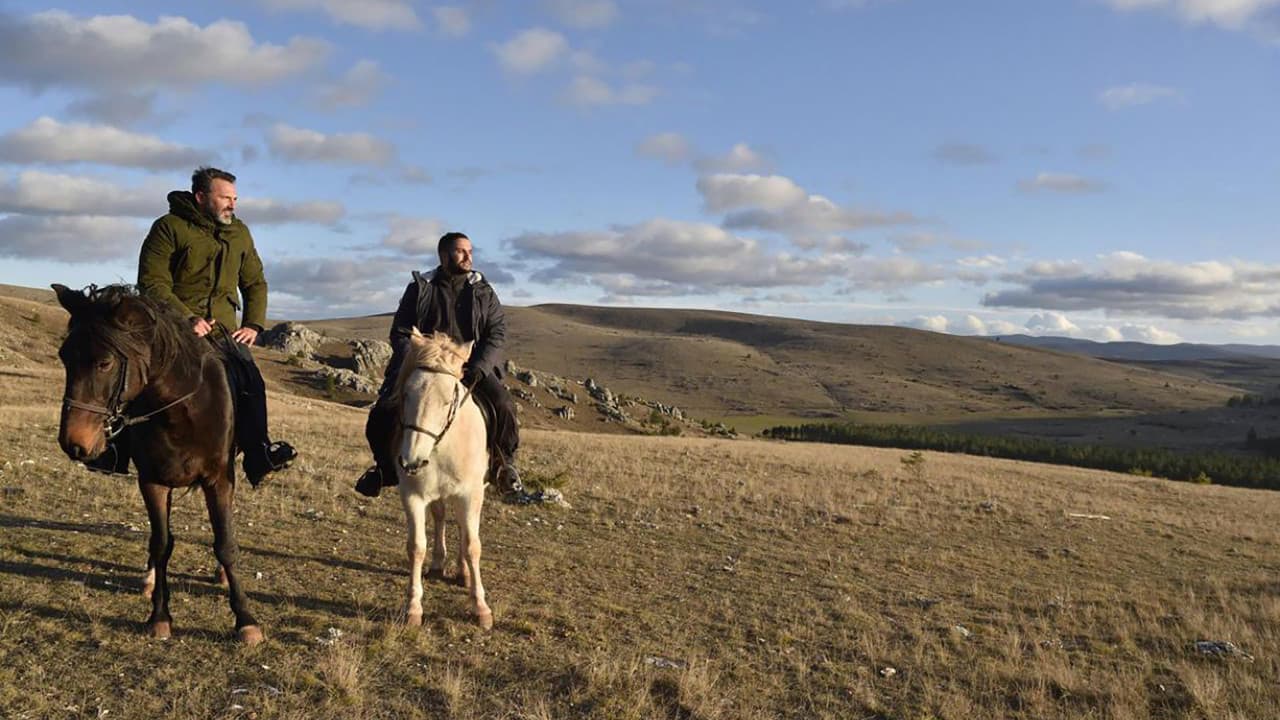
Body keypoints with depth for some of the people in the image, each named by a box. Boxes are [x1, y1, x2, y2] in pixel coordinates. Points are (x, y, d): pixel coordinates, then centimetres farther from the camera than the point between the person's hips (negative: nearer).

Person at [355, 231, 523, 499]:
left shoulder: (483, 291, 7)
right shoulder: (420, 289, 4)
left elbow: (497, 333, -1)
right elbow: (400, 334, 3)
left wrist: (476, 370, -16)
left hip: (473, 367, 0)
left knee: (503, 406, -26)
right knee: (383, 414, -20)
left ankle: (505, 463, 2)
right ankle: (386, 467, 9)